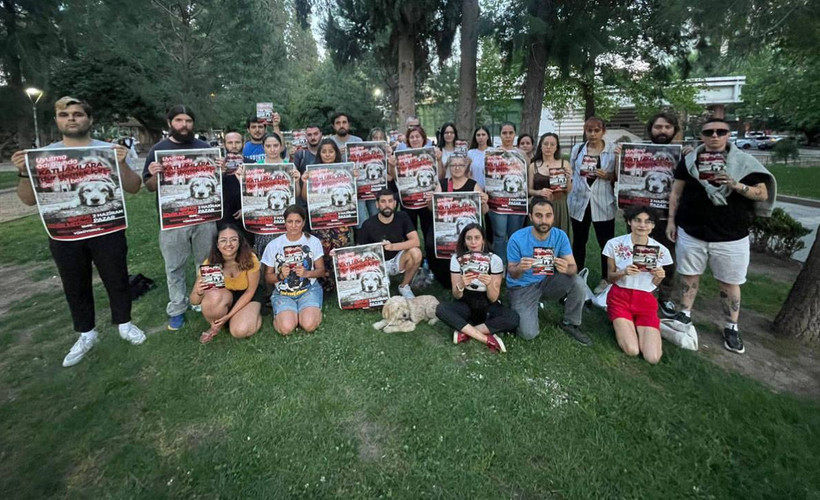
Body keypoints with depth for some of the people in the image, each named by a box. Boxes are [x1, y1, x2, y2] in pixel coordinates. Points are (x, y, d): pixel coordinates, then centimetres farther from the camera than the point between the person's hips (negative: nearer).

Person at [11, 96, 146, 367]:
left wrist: (123, 164, -24)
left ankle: (124, 323, 31)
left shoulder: (109, 150, -2)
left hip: (107, 230, -2)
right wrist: (24, 173, -14)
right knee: (75, 287, 14)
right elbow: (29, 199, 4)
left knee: (117, 280, 10)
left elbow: (133, 188, -7)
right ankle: (87, 333, 32)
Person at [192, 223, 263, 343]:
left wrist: (229, 315, -19)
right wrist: (199, 292, -43)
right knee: (213, 296, -34)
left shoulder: (250, 259, -26)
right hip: (224, 296, 2)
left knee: (240, 331, -27)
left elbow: (250, 291, -14)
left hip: (247, 297, -1)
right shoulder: (210, 263, -22)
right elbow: (194, 301, -19)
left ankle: (255, 315, 8)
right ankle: (215, 326, -3)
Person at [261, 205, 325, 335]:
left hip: (309, 290, 0)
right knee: (286, 328, -25)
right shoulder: (273, 245, -1)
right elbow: (267, 278, 5)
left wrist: (306, 273, -15)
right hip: (282, 293, 1)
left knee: (309, 325, -26)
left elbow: (321, 271, 4)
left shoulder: (313, 241, -1)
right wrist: (280, 276, -16)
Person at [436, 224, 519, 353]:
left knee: (513, 318, -30)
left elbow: (493, 298, -13)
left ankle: (465, 332, -20)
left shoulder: (494, 259, -13)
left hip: (488, 306, 0)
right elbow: (456, 296, -11)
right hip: (466, 305, 1)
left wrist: (489, 284, -34)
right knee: (441, 309, -29)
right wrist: (461, 285, -33)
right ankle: (487, 339, -26)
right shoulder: (457, 259, -10)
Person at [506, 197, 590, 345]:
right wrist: (519, 268, -40)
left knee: (579, 284, -24)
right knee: (528, 334, -18)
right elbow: (511, 273, -14)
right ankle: (517, 309, 18)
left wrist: (567, 269, -41)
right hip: (522, 287, -3)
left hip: (548, 281, 3)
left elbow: (573, 266, -15)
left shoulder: (560, 236, -13)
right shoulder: (517, 238, -22)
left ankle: (570, 324, 3)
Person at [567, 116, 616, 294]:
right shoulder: (577, 148, 7)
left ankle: (606, 280, 21)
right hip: (579, 201, 2)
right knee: (578, 241, 12)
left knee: (606, 242, 4)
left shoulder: (613, 150, 0)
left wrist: (608, 176, -16)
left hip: (603, 203, -2)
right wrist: (569, 193, 6)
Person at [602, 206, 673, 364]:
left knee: (653, 357, -13)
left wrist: (659, 277, -14)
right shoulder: (615, 244, -9)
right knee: (632, 350, -20)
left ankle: (636, 326, 16)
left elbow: (654, 284, 8)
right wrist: (624, 272, -22)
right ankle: (620, 324, 12)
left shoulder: (661, 250, -4)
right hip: (620, 297, -2)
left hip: (645, 301, 2)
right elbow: (610, 278, -1)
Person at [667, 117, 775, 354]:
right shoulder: (689, 160, 3)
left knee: (729, 283, 7)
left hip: (730, 237, -1)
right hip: (691, 233, 1)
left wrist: (737, 186, -21)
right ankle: (685, 315, 26)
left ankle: (731, 328, 21)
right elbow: (677, 191, 7)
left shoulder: (744, 162, 0)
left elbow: (763, 193, -3)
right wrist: (671, 220, 3)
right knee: (690, 277, 11)